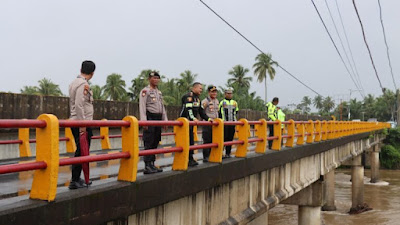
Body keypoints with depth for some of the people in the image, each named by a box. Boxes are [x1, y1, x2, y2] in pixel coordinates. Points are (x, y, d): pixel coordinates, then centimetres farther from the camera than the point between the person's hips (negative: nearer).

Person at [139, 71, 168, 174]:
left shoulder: (159, 92, 19)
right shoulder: (145, 91, -4)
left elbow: (162, 107, 22)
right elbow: (142, 107, -11)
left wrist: (165, 120, 15)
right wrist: (144, 121, -19)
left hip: (158, 119, 8)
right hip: (150, 118, -7)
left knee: (155, 143, 9)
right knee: (149, 143, -8)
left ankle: (152, 164, 15)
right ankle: (147, 166, -7)